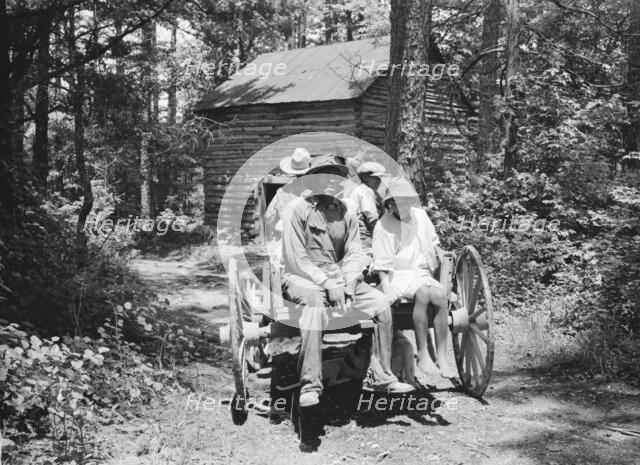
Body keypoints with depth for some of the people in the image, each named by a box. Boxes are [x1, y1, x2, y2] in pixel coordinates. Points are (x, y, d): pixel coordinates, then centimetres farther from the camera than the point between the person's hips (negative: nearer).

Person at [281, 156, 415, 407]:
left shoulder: (346, 213, 13)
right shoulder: (297, 210, -5)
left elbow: (354, 253, 8)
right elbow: (296, 258, -11)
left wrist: (349, 281, -11)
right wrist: (326, 283, -18)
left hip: (339, 279, 6)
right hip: (303, 279, -6)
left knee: (381, 302, -12)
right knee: (315, 303, -38)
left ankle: (379, 376, -5)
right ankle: (310, 385, -39)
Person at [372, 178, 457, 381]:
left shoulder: (420, 215, 11)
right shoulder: (384, 227, -7)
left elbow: (433, 243, 29)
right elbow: (382, 265, -10)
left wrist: (439, 253, 13)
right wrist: (388, 291, -20)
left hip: (421, 273, 5)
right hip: (397, 275, -5)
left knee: (440, 294, -27)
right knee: (423, 293, -35)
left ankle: (441, 357, -24)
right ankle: (422, 357, -30)